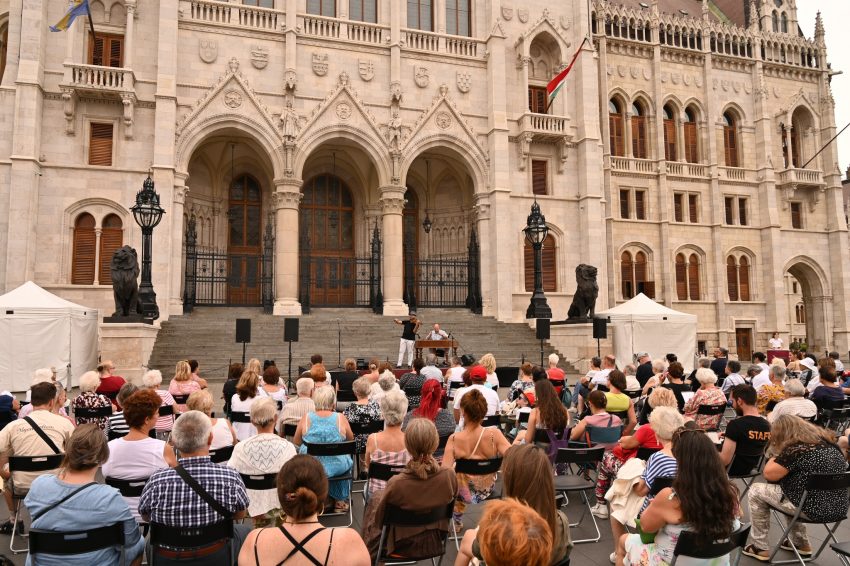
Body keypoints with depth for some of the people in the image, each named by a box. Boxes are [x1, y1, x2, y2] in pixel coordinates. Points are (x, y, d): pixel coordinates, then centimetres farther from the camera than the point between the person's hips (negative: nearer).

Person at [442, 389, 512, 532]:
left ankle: (457, 521, 53)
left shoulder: (454, 439, -26)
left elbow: (445, 471, -27)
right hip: (488, 490, 2)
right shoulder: (494, 434, -24)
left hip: (465, 493, -1)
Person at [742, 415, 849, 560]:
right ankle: (801, 543, 33)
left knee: (755, 491, 6)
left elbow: (768, 474, -11)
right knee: (787, 484, 31)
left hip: (815, 510, -8)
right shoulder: (829, 442, 7)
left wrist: (777, 456, 5)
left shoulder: (796, 449, -17)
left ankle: (760, 547, 14)